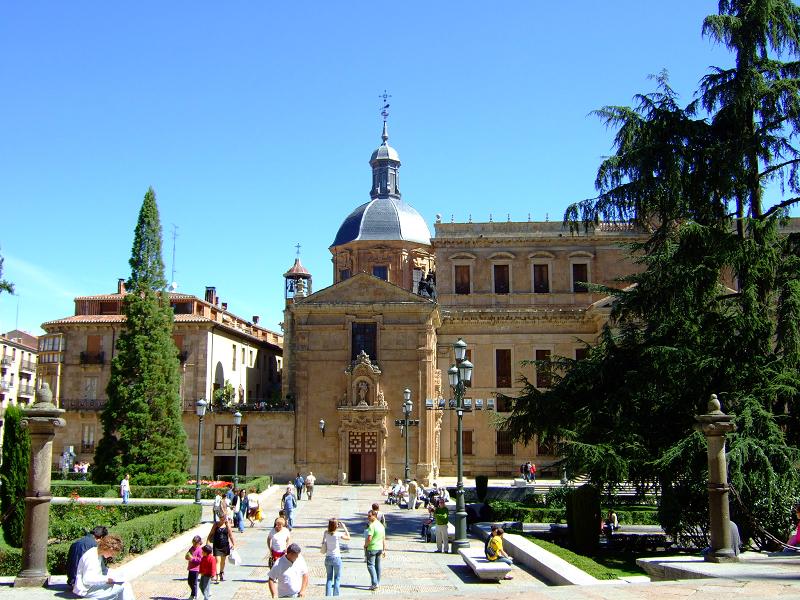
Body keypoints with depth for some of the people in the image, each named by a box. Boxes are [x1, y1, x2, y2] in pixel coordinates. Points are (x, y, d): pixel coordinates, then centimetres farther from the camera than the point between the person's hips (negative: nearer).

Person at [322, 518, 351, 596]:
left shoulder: (326, 533, -4)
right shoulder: (338, 534, -16)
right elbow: (348, 537, -2)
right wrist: (344, 527, 0)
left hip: (328, 558, 4)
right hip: (336, 558, -4)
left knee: (329, 578, 12)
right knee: (337, 579, 7)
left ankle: (328, 595, 11)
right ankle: (335, 596, 6)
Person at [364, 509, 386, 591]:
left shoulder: (372, 525, -18)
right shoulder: (381, 525, 9)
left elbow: (369, 538, -24)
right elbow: (384, 539, 13)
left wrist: (365, 545, -6)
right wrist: (384, 550, 17)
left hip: (372, 548, -8)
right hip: (380, 548, 8)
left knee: (370, 565, -3)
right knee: (378, 565, 14)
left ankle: (375, 583, -11)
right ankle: (377, 583, 21)